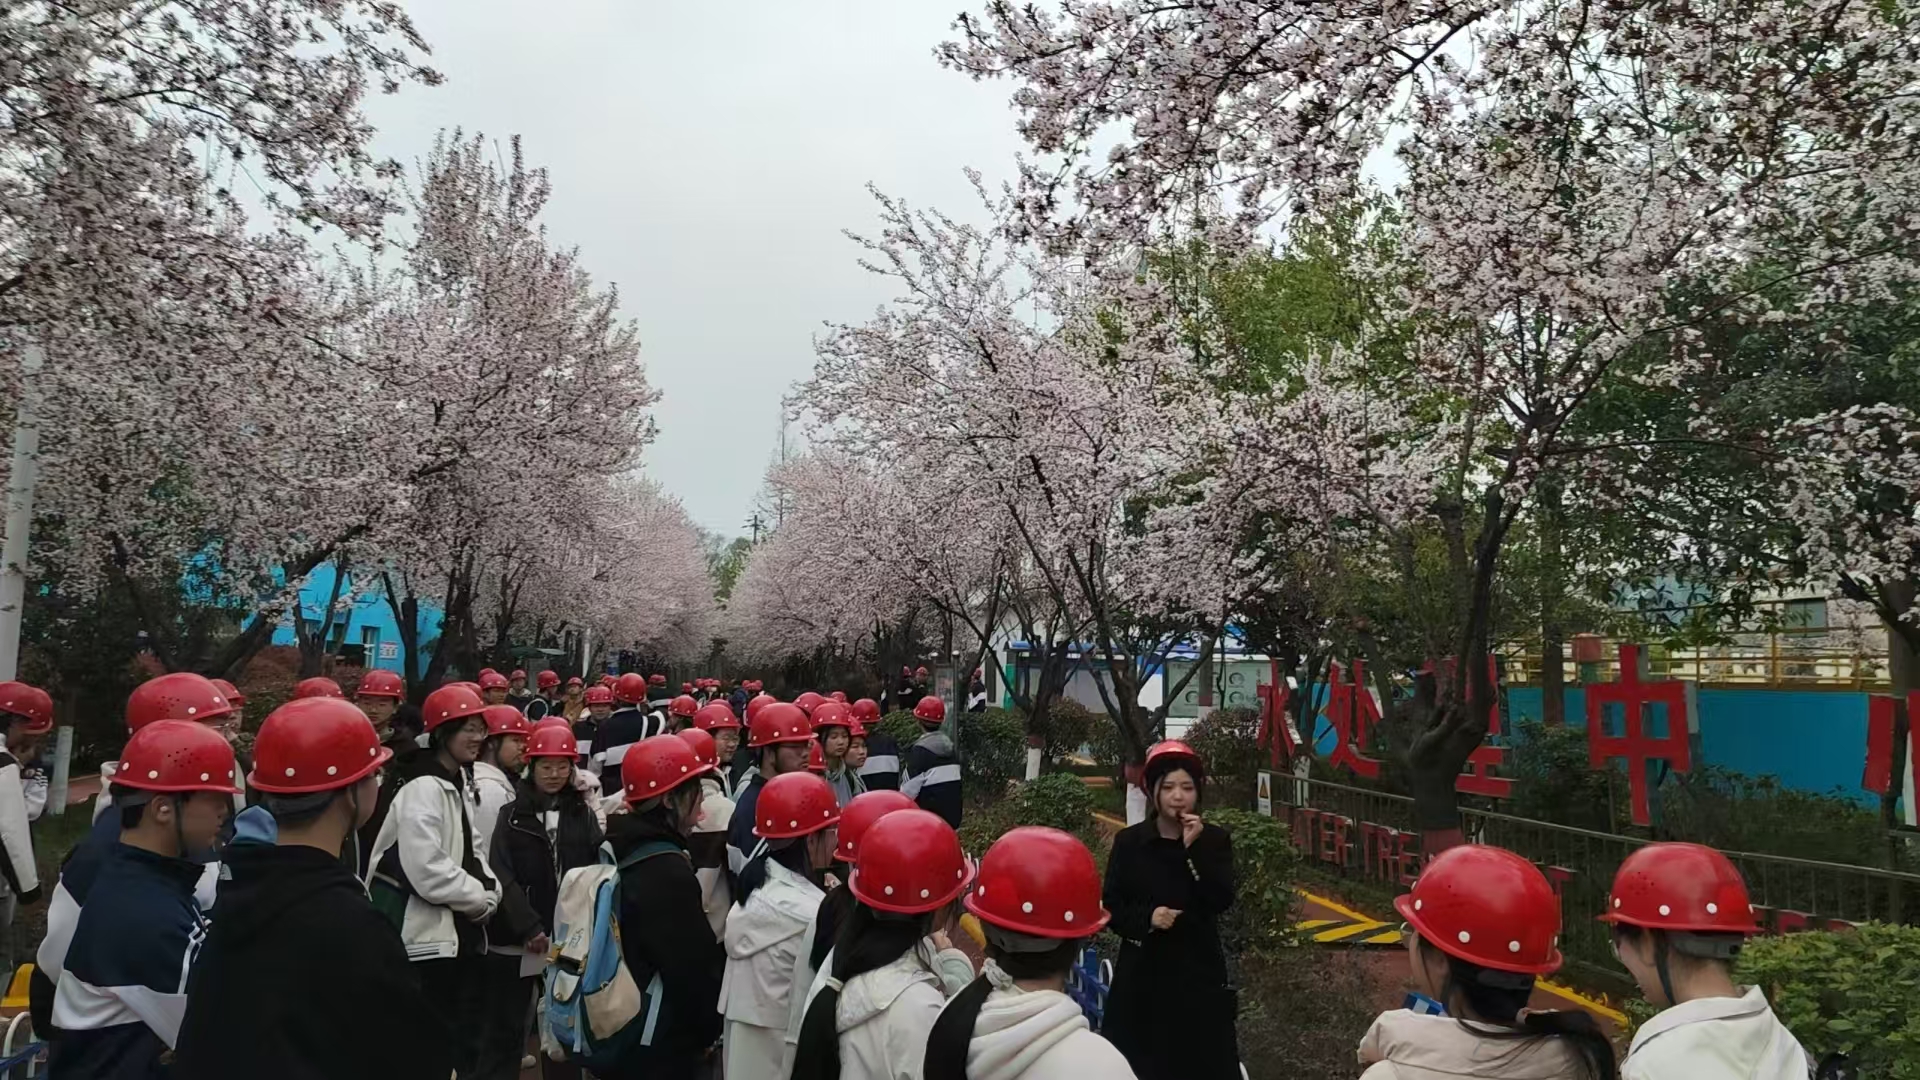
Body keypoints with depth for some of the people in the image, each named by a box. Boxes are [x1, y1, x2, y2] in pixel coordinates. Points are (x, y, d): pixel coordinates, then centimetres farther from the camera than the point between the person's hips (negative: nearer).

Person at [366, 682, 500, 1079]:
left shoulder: (459, 785, 10)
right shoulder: (423, 789, -19)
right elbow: (428, 870, -27)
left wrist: (488, 890, -4)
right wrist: (480, 900, -15)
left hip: (461, 933, 9)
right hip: (429, 935, -9)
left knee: (464, 1038, 17)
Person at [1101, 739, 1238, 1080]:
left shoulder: (1214, 840, 1)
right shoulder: (1129, 842, -1)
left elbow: (1222, 901, -11)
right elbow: (1112, 907, 1)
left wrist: (1196, 848, -19)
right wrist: (1147, 917, -17)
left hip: (1198, 969, 0)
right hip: (1142, 971, 0)